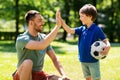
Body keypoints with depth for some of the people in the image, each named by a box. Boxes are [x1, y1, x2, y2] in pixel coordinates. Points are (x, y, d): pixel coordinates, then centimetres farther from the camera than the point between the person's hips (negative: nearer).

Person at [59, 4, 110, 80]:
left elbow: (106, 41, -12)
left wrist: (108, 47, -34)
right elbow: (70, 30, -2)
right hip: (83, 60, 6)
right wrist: (61, 21, -16)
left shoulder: (97, 29, -13)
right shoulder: (82, 29, 4)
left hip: (93, 61, -6)